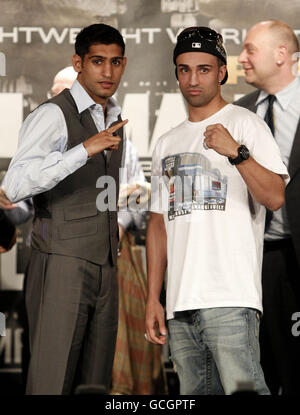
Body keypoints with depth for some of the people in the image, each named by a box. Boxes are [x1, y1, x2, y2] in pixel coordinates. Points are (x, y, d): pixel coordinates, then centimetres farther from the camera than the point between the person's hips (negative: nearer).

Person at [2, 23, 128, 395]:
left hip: (104, 269, 8)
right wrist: (85, 149, -31)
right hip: (61, 268, -7)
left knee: (95, 384, 7)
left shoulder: (115, 119, 16)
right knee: (52, 383, -10)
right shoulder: (53, 115, -10)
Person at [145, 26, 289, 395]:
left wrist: (236, 152, -22)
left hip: (230, 299, -6)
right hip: (179, 305, 6)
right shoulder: (167, 144, 21)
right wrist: (152, 299, 13)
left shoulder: (245, 124, 4)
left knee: (243, 391, -18)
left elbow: (275, 197, -8)